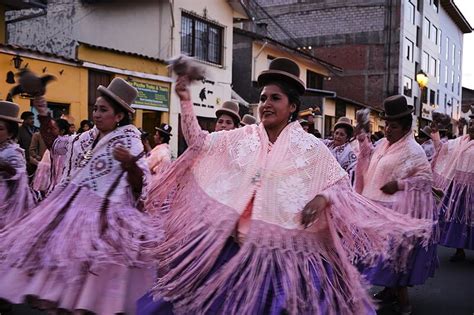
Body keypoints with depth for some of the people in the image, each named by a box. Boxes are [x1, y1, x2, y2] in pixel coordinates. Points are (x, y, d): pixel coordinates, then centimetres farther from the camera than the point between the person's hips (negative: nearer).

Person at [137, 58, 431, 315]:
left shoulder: (309, 146, -2)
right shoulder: (244, 137, 6)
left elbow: (341, 182, 2)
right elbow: (198, 141, 6)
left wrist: (322, 198, -19)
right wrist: (186, 100, -3)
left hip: (287, 245, -3)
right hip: (238, 242, 3)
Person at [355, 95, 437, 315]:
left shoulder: (412, 150, -14)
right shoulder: (384, 144, 9)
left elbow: (426, 177, -14)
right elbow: (373, 165, 21)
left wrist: (399, 184, -21)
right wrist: (365, 144, 13)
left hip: (398, 210, -8)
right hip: (379, 207, 8)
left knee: (395, 248, -2)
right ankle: (389, 289, 29)